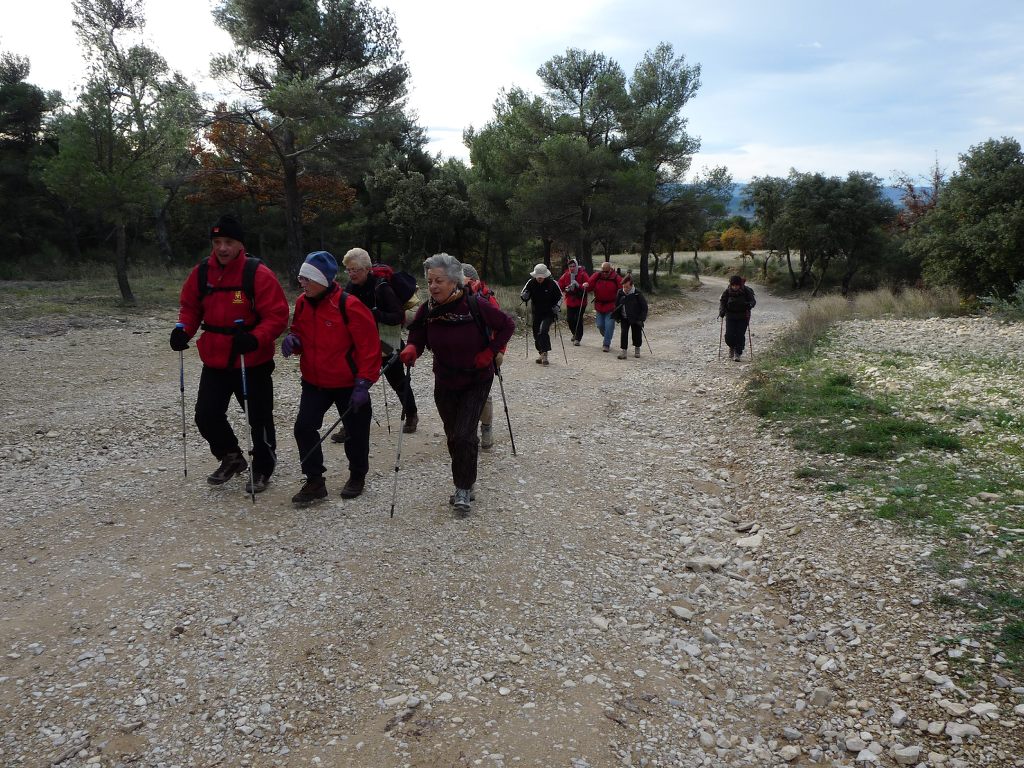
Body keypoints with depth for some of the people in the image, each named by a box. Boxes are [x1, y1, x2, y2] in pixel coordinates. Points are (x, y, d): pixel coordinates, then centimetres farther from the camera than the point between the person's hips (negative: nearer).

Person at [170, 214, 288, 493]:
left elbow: (277, 315, -16)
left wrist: (255, 338, -31)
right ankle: (232, 458, 32)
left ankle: (262, 469, 29)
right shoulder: (201, 272, 1)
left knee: (259, 419, 7)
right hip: (215, 361, 5)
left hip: (253, 362, -5)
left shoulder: (258, 274, -15)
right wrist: (183, 329, -8)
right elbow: (190, 307, 12)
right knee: (206, 415, 6)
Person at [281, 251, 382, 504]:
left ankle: (357, 476, 33)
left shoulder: (349, 305, -20)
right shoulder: (302, 303, 0)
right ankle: (314, 482, 10)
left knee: (356, 432, 9)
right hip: (313, 382, 5)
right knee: (304, 427, -3)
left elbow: (368, 347, -18)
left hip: (348, 384, -5)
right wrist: (293, 340, -8)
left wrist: (363, 383, -18)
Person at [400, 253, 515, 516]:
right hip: (445, 383, 4)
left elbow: (507, 325, -8)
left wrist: (489, 352, -15)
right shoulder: (427, 310, -11)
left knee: (464, 436, -14)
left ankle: (463, 490, 2)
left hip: (476, 382, -4)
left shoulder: (476, 306, -21)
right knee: (453, 437, 15)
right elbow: (417, 337, 0)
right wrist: (411, 349, -23)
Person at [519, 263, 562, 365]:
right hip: (536, 313, 4)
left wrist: (557, 306, -10)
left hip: (549, 313, -4)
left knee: (543, 331, -23)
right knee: (536, 334, 10)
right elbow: (522, 295, 2)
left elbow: (560, 297, 5)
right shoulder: (531, 283, -6)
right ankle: (541, 353, 29)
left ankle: (544, 354, -19)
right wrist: (524, 296, -22)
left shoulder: (552, 284, -10)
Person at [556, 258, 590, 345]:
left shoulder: (583, 274, -7)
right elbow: (560, 286, 9)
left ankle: (577, 339, 2)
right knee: (570, 320, 4)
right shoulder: (566, 275, 4)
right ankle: (575, 334, 31)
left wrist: (578, 285, -25)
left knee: (578, 320, -7)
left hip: (580, 302, -4)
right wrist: (566, 289, -10)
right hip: (570, 301, 4)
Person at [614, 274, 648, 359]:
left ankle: (637, 349, 32)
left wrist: (642, 319, -15)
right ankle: (624, 351, -4)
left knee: (636, 334, 9)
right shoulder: (620, 293, -7)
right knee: (624, 334, -8)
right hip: (624, 318, 2)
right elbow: (617, 305, 8)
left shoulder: (637, 294, -17)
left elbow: (644, 307, -10)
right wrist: (617, 316, 7)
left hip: (635, 319, -2)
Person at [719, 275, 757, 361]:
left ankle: (738, 353, 4)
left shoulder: (746, 291, -8)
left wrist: (749, 305, -27)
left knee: (740, 335, -8)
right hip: (730, 316, 1)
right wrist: (722, 310, -15)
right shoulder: (727, 291, -4)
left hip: (743, 316, -1)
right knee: (729, 335, -6)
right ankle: (732, 348, 25)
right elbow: (722, 301, 2)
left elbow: (753, 300, -3)